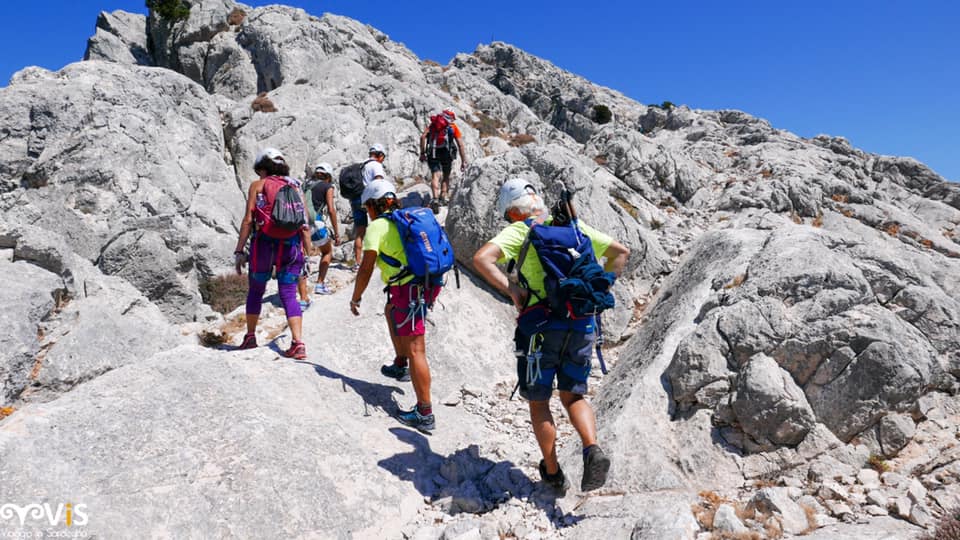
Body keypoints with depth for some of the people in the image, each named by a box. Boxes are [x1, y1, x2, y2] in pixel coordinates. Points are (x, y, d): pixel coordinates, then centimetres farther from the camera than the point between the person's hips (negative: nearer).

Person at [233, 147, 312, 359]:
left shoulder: (258, 186, 5)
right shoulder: (296, 188, 13)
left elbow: (248, 220, -4)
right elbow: (305, 225, 6)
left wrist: (239, 250, -2)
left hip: (264, 245, -2)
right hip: (291, 247, 2)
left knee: (255, 291, 18)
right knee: (289, 295, 3)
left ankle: (250, 337, 27)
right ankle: (298, 344, -10)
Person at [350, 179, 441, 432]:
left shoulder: (377, 226, -2)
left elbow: (366, 269, -5)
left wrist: (355, 299, 8)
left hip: (409, 288, -8)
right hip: (430, 283, 9)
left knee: (415, 350, -7)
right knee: (391, 311, 33)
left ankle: (425, 415, -4)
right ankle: (401, 366, 41)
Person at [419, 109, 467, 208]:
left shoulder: (432, 123, 19)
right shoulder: (453, 126, 16)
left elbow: (422, 137, 4)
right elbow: (460, 145, 8)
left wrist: (422, 153, 7)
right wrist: (463, 161, 10)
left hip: (432, 153, 1)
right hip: (446, 152, -1)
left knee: (435, 176, -4)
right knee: (446, 176, 17)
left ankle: (435, 199, -23)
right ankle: (443, 197, 4)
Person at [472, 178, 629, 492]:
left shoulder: (519, 231, 0)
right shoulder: (574, 227, 13)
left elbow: (481, 258, -18)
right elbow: (621, 252, 20)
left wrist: (511, 290, -13)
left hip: (542, 326, -4)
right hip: (582, 325, 4)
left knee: (538, 403, 15)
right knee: (573, 396, 20)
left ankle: (553, 472, 26)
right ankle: (592, 450, -3)